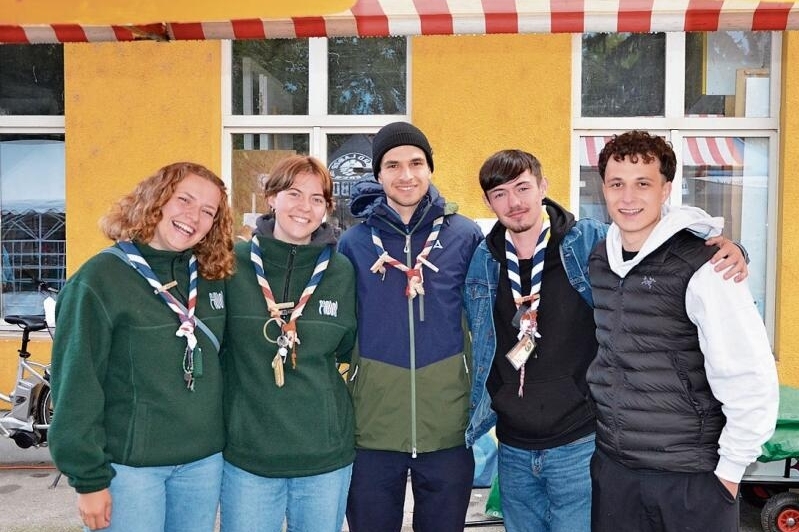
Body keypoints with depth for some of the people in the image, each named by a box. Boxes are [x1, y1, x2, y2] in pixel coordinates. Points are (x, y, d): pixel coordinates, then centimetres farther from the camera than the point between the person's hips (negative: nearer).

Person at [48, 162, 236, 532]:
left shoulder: (213, 277, 3)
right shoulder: (100, 278, -11)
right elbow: (77, 385, -11)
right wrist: (89, 478, -10)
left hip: (205, 460, 5)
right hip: (129, 464, -4)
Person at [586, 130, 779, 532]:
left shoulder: (701, 268, -15)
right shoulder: (595, 260, 2)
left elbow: (750, 381, -14)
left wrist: (729, 469, -9)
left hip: (691, 476, -5)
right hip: (610, 465, 5)